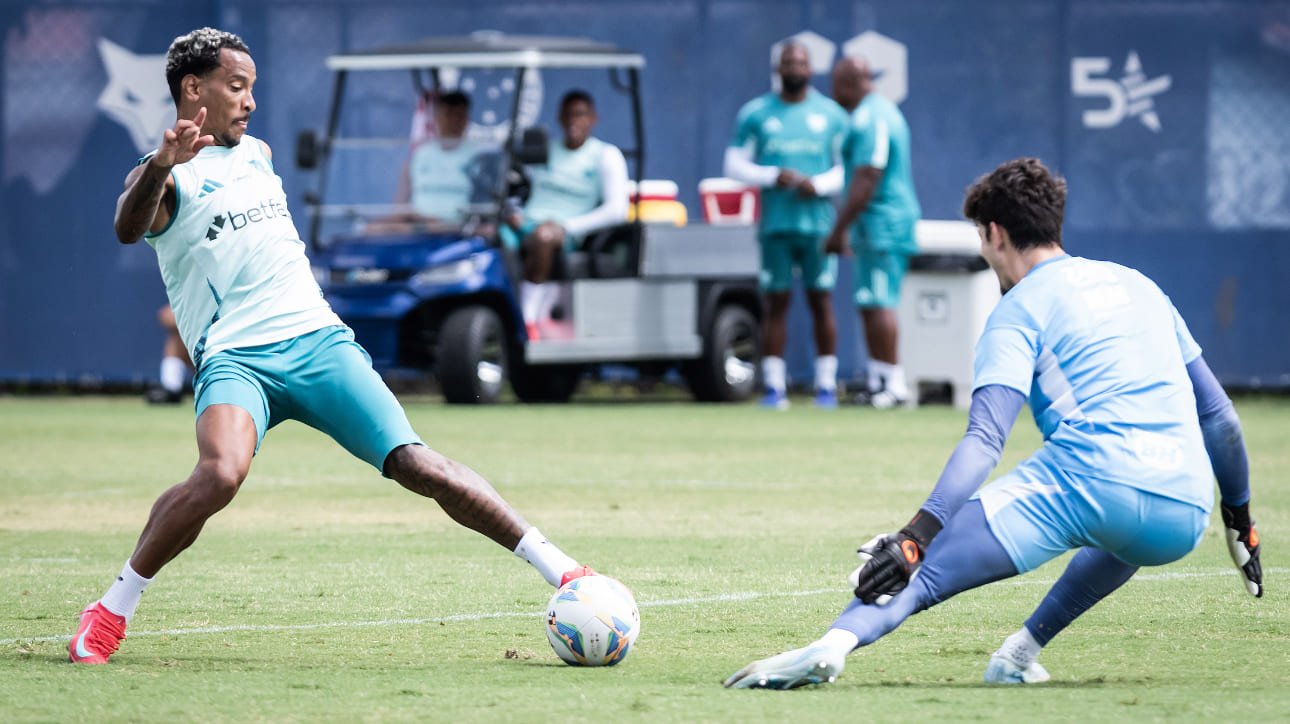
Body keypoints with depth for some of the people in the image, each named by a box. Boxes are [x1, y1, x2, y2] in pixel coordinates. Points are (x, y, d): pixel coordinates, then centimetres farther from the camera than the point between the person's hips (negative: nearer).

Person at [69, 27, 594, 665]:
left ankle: (561, 570, -9)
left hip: (318, 341, 5)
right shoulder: (163, 177, 1)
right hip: (234, 359, -5)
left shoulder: (258, 154, 23)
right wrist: (162, 163, -40)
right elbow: (128, 229, -23)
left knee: (417, 466, -10)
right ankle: (111, 611, -16)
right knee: (221, 474, -33)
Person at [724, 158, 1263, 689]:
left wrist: (917, 535, -17)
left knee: (927, 571, -10)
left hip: (1091, 478, -6)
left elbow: (984, 440, -9)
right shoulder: (1138, 285, 27)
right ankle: (1021, 654, 24)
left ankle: (835, 643, -40)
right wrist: (1240, 517, 39)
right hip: (1186, 520, 6)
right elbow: (1218, 415, 28)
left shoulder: (1019, 310, 8)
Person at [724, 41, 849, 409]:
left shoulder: (831, 114, 7)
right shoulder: (755, 114, 7)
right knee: (776, 302, -1)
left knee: (821, 300, -1)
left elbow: (848, 168, 8)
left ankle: (826, 385, 3)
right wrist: (772, 177, -10)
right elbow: (734, 165, 7)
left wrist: (819, 184, -11)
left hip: (818, 223, 0)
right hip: (775, 224, 0)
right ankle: (774, 386, 1)